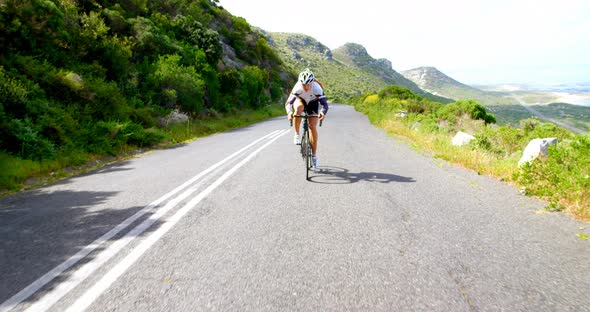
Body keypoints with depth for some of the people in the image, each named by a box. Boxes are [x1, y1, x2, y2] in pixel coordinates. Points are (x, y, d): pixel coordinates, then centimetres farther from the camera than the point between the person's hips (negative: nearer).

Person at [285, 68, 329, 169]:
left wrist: (323, 112, -61)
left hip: (312, 103, 0)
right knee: (298, 108, -37)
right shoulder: (298, 87, -35)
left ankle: (314, 155, -1)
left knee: (313, 127, -12)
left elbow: (324, 104, -39)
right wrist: (289, 112, -62)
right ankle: (296, 135, -19)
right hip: (300, 100, 0)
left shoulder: (316, 87, -35)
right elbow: (288, 102, -41)